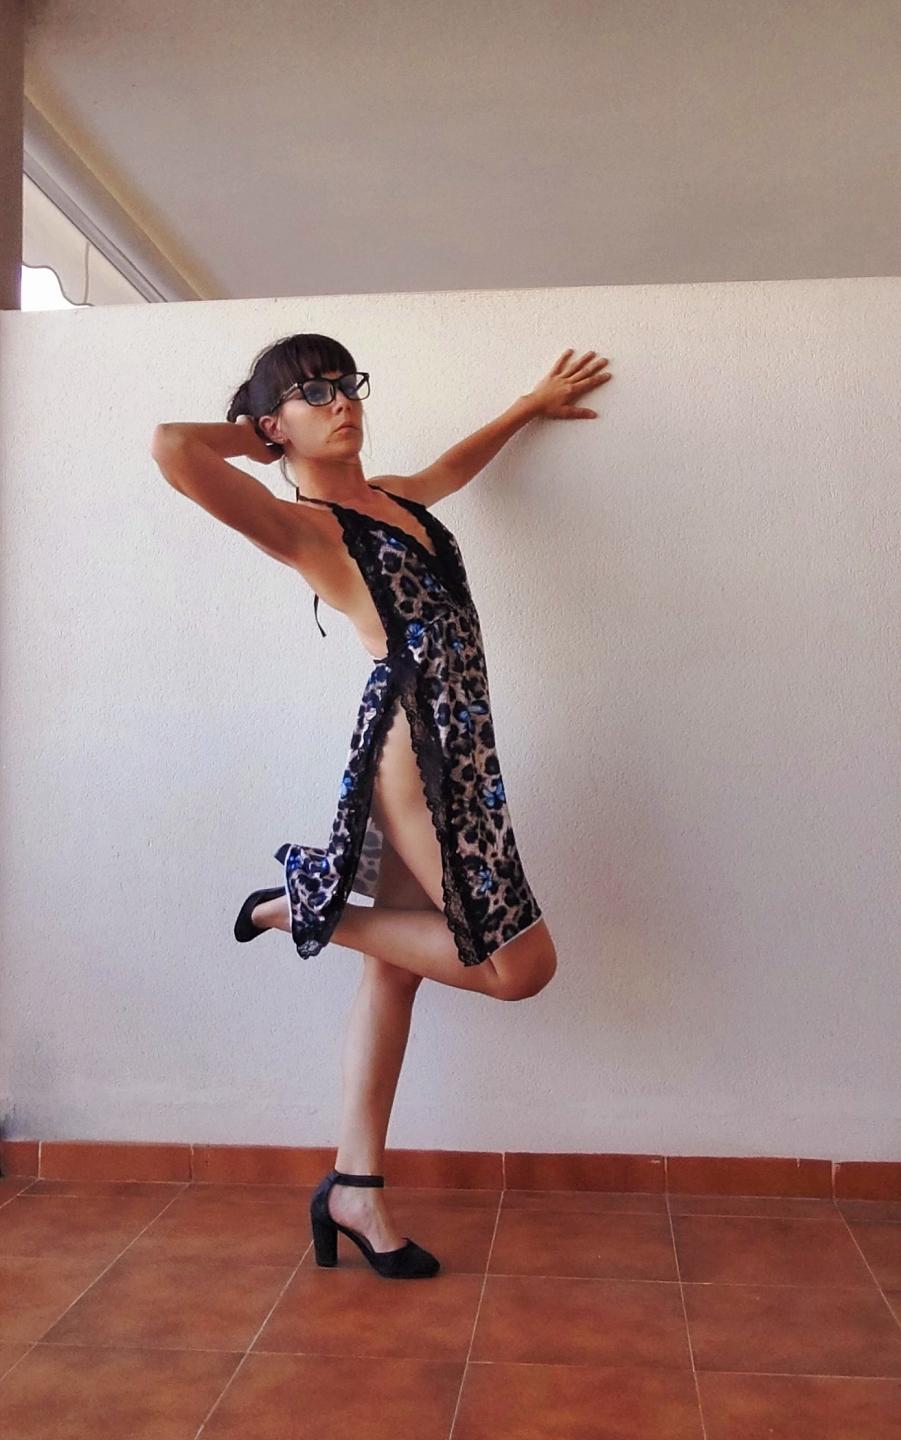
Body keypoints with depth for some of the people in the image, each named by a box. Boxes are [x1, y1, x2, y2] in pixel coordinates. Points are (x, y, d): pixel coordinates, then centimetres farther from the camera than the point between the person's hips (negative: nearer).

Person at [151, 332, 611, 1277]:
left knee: (394, 969, 8)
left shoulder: (389, 498, 19)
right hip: (413, 742, -9)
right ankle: (310, 905, 6)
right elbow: (172, 448, -21)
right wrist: (251, 439, -1)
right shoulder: (299, 523, -6)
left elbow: (452, 466, 42)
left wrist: (530, 407, 50)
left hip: (447, 745, 9)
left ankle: (354, 1189, 17)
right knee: (521, 964, -4)